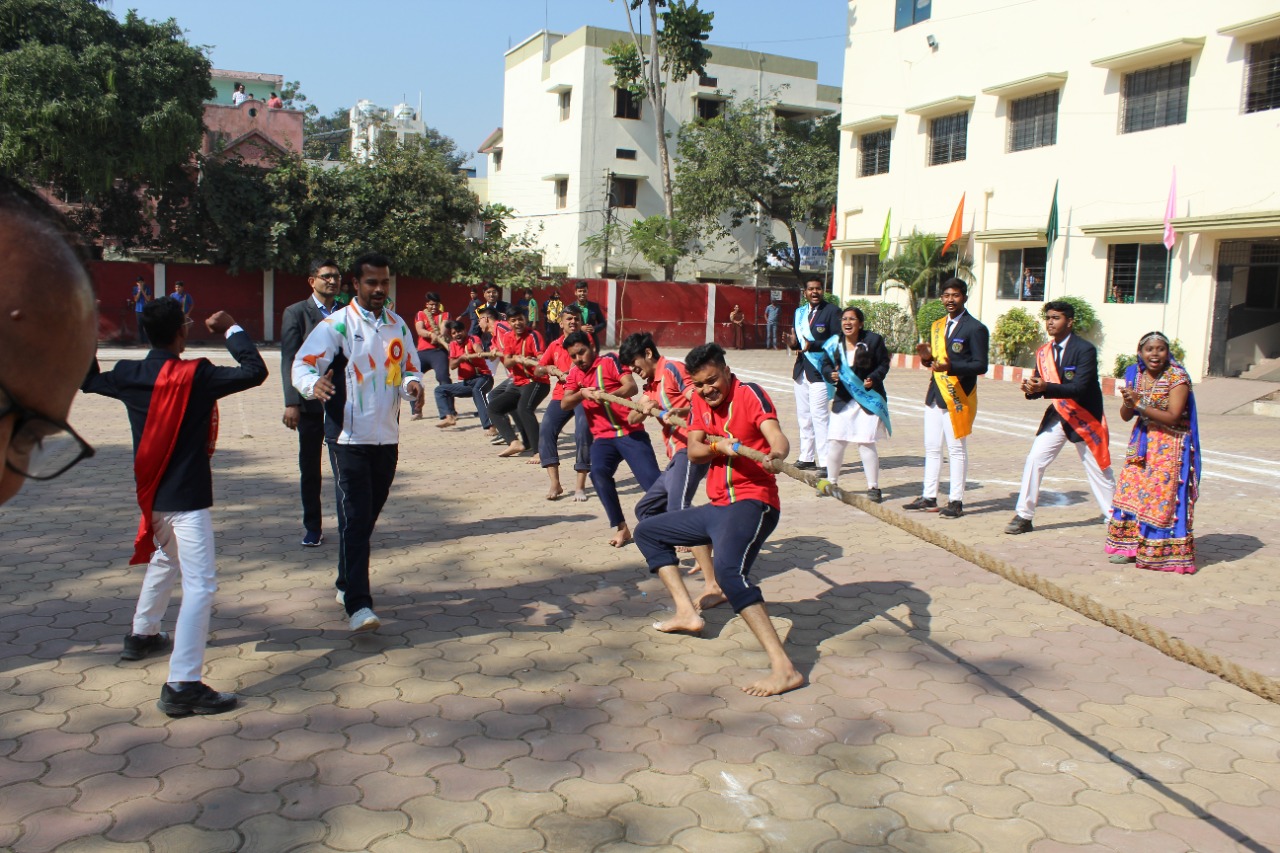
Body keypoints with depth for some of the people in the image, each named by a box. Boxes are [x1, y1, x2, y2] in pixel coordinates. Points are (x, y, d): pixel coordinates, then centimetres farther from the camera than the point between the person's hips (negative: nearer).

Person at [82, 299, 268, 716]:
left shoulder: (129, 375, 2)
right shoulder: (195, 375, -18)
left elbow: (88, 379, 22)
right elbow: (255, 372, -21)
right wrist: (232, 329, -8)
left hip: (151, 492, 8)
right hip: (186, 497, -8)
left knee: (165, 560, 32)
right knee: (200, 585, -9)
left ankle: (142, 635, 50)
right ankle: (182, 686, -15)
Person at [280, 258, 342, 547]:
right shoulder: (296, 313, 1)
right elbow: (289, 360, -5)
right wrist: (292, 403, -13)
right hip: (310, 403, -1)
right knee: (310, 469, 7)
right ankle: (312, 527, 18)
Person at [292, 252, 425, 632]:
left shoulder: (398, 326, 11)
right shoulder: (337, 324, -6)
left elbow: (410, 368, 15)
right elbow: (303, 364, -14)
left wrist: (412, 384, -9)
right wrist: (314, 383, -37)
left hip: (387, 437, 6)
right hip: (348, 436, -6)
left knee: (370, 514, 15)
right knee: (355, 516, -10)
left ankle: (347, 583, 34)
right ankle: (358, 604, -10)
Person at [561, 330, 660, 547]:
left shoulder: (610, 361, -4)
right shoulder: (574, 374, 12)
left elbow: (632, 387, -18)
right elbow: (564, 404, 2)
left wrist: (608, 395, -36)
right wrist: (581, 393, -17)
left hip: (630, 433, -4)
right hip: (602, 437, 4)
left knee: (652, 481, -10)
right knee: (598, 473, -23)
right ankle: (621, 528, -11)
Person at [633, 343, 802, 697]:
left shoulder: (750, 394, -11)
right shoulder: (701, 400, 10)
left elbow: (777, 436, -27)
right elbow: (693, 452, 3)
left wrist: (775, 454, -51)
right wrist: (719, 446, -19)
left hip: (751, 502, -9)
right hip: (717, 506, 9)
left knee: (728, 570, -35)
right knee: (647, 532, 20)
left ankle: (784, 668, -38)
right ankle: (687, 613, 13)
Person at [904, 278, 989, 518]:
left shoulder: (975, 328, -9)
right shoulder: (937, 326, 15)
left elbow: (981, 365, -15)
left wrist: (950, 367, -28)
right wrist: (927, 357, -5)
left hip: (958, 397, -7)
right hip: (935, 395, 7)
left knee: (956, 450, 0)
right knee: (932, 449, 12)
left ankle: (956, 501, 7)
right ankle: (929, 497, 20)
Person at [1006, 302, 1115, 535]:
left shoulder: (1085, 350, -17)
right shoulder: (1043, 352, 2)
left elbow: (1079, 388, -27)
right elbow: (1039, 387, 2)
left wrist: (1046, 387, -40)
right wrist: (1031, 389, -22)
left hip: (1085, 418, -5)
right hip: (1058, 415, 5)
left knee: (1098, 469, 6)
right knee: (1034, 460, -7)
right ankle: (1023, 516, 1)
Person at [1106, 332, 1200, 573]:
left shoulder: (1177, 378, -13)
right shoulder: (1135, 375, 3)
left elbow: (1172, 417, -21)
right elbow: (1126, 416, 6)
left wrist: (1140, 403, -25)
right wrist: (1129, 402, -16)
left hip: (1170, 446, -6)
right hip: (1142, 442, 6)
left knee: (1163, 497, -6)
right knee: (1132, 492, 5)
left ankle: (1162, 551, 2)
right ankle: (1130, 546, 14)